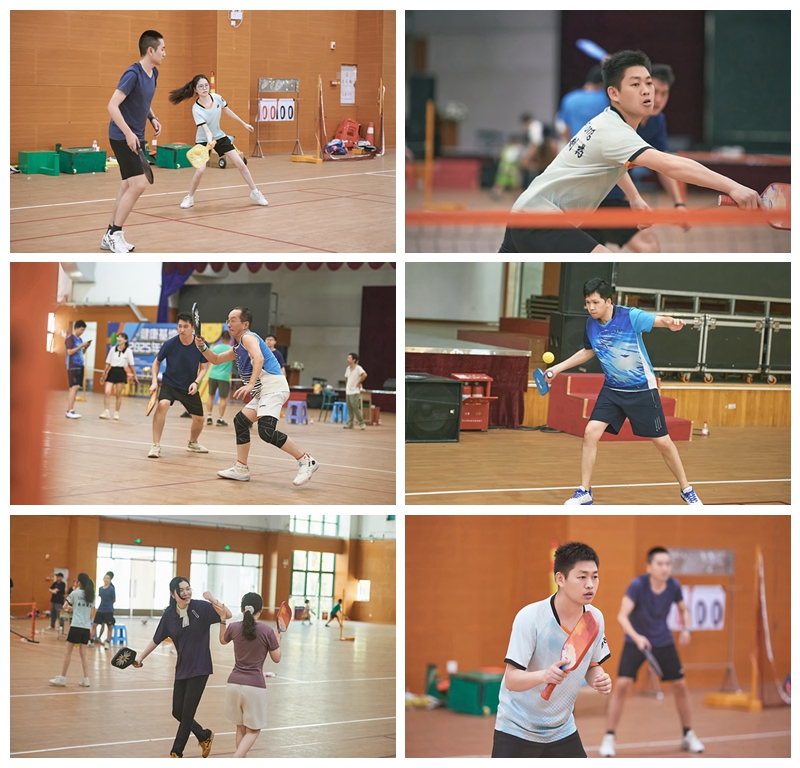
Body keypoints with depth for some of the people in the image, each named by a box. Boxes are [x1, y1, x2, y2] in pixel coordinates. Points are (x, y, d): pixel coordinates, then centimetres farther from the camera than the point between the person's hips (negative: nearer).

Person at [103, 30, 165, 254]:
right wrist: (128, 133, -30)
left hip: (136, 137, 9)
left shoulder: (153, 74, 6)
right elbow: (112, 106, -25)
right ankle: (115, 233, -4)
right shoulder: (133, 74, -21)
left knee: (128, 186, 11)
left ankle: (111, 236, 19)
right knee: (138, 184, -15)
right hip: (122, 137, -9)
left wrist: (152, 118, 6)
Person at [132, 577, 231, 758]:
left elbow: (228, 615, -19)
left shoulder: (201, 607, -14)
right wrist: (140, 657, 1)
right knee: (177, 712, 10)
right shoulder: (169, 615, -3)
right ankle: (204, 736, 34)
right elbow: (157, 639, 9)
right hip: (182, 669, 5)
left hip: (199, 669, -5)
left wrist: (222, 609, -42)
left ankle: (176, 753, 13)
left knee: (187, 713, -2)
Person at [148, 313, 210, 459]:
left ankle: (192, 443, 44)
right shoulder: (170, 344, -17)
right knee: (162, 405, -32)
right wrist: (154, 382, -11)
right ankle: (156, 446, -27)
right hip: (170, 384, -3)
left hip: (189, 387, 3)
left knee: (199, 419, 9)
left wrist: (196, 382, -19)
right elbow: (157, 362, 0)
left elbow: (203, 368, -2)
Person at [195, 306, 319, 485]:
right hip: (263, 391, 11)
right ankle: (241, 469, 20)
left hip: (273, 387, -11)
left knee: (266, 431, -23)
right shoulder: (238, 347, 25)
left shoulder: (248, 338, -6)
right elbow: (216, 360, 34)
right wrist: (203, 347, 14)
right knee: (240, 422, 15)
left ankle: (306, 461, -21)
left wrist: (251, 384, -38)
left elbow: (259, 358, -25)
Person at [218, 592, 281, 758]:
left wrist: (222, 620, 28)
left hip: (234, 683, 4)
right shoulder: (267, 631, -9)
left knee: (241, 728, 18)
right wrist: (278, 639, 17)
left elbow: (223, 640, 23)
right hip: (255, 685, -4)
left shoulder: (234, 627, 0)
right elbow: (276, 658, 2)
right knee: (253, 731, 5)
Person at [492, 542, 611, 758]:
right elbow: (511, 680, -25)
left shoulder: (595, 618, -6)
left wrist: (599, 678, -13)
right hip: (517, 730, -5)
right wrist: (544, 675, -45)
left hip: (562, 730, 5)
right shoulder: (530, 618, -23)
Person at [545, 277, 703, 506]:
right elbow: (588, 351, 16)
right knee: (591, 433, -12)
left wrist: (671, 322, -60)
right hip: (612, 390, 4)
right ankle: (584, 493, 0)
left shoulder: (630, 316, -20)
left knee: (663, 442, 1)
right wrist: (558, 367, 15)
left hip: (642, 390, -4)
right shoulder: (591, 324, -4)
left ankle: (687, 491, 20)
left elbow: (657, 320, -37)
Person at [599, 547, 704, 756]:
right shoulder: (638, 585, -25)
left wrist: (686, 628, -13)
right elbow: (622, 616, -29)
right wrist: (636, 637, -45)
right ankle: (609, 738, -6)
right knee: (622, 684, -16)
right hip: (635, 642, -4)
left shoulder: (674, 586, -13)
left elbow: (683, 610, 7)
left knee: (680, 685, 5)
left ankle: (688, 735, 23)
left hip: (663, 642, 4)